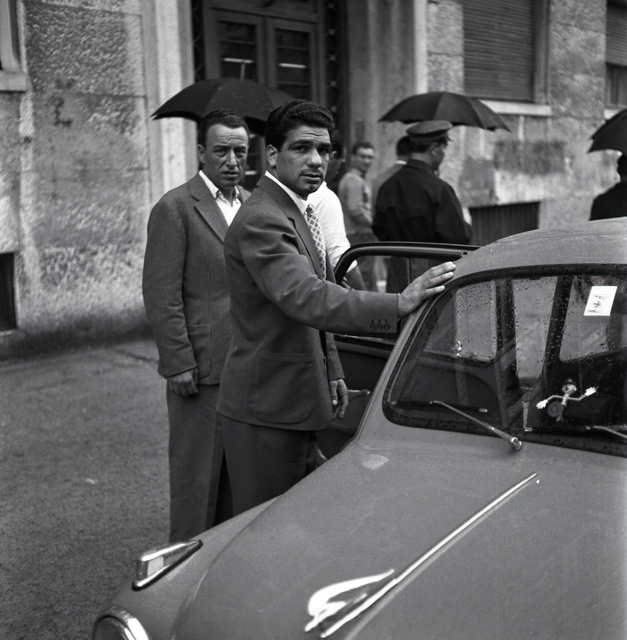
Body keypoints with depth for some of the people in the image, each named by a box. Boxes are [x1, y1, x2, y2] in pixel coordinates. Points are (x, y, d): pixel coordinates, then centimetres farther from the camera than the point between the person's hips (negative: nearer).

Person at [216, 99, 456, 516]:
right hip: (266, 408, -10)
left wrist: (332, 373, 18)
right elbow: (305, 298, -37)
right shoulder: (261, 221, -21)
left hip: (295, 402, 10)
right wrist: (398, 305, -45)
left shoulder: (300, 212, 13)